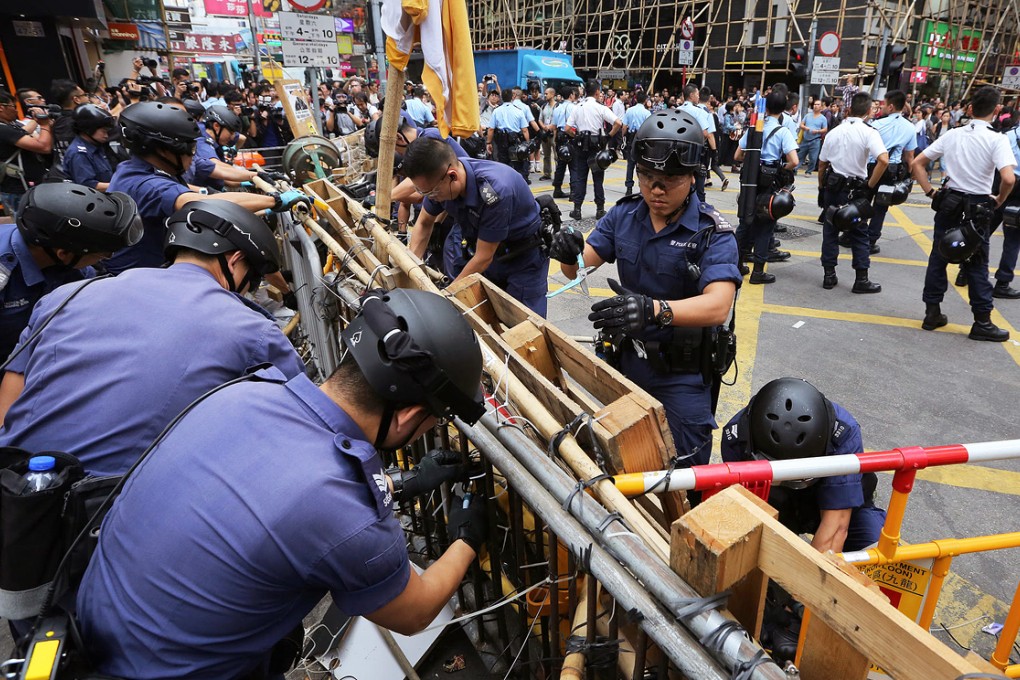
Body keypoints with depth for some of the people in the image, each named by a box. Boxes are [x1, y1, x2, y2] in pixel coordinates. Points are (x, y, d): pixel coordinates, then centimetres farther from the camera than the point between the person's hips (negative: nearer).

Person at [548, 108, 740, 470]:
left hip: (683, 372, -4)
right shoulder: (624, 215, -3)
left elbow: (718, 305, -31)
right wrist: (568, 254, -28)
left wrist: (653, 310, -49)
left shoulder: (713, 232, -17)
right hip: (627, 358, 5)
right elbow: (577, 269, -3)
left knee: (684, 470, 7)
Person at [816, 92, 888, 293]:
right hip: (855, 191, -3)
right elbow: (883, 160, -24)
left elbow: (821, 165, 7)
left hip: (832, 187, 3)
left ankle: (829, 276, 12)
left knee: (830, 231, 10)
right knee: (859, 235, 7)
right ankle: (861, 280, 11)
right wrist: (870, 185, -13)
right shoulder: (869, 132, -11)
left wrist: (822, 188, 17)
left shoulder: (834, 132, 3)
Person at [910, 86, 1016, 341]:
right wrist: (999, 201, -5)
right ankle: (982, 322, 13)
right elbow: (1008, 178, -23)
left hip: (948, 202, 3)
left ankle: (932, 314, 15)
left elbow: (916, 163, 3)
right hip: (978, 207, -3)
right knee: (977, 265, 4)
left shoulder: (952, 135, 1)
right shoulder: (997, 139, -12)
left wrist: (931, 192, 5)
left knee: (938, 258, 10)